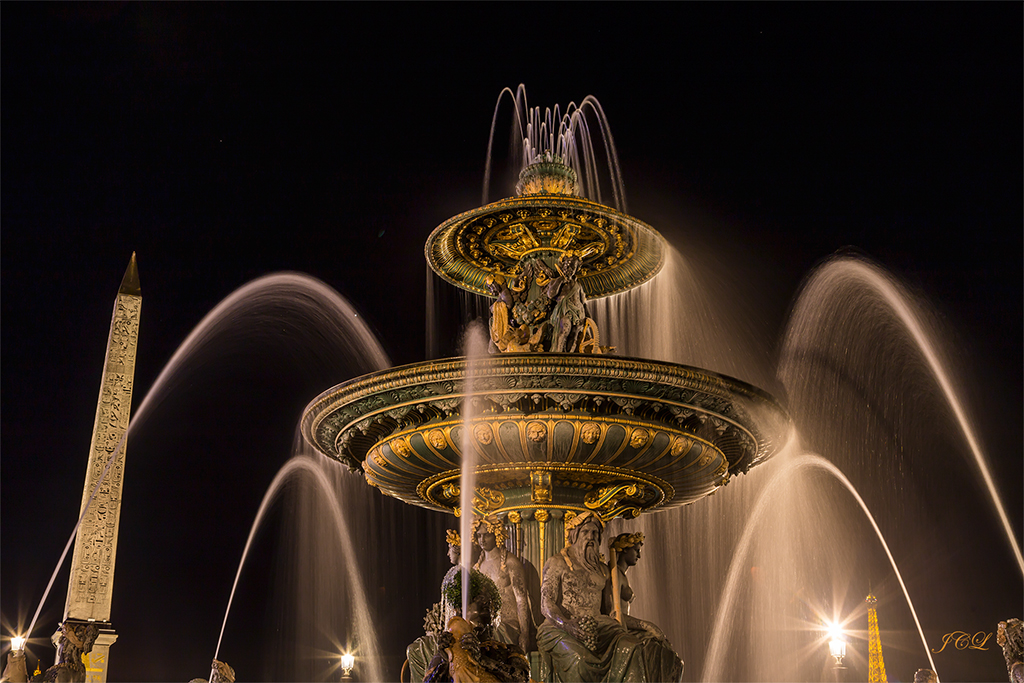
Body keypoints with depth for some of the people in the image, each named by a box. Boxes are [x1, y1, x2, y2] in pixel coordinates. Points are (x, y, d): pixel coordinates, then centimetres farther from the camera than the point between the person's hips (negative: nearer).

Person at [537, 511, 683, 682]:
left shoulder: (603, 570, 23)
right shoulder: (557, 563, 6)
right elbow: (546, 604, -4)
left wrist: (642, 624, 9)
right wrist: (567, 624, -25)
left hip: (597, 626, 5)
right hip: (560, 628, -5)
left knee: (632, 649, -25)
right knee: (579, 658, -39)